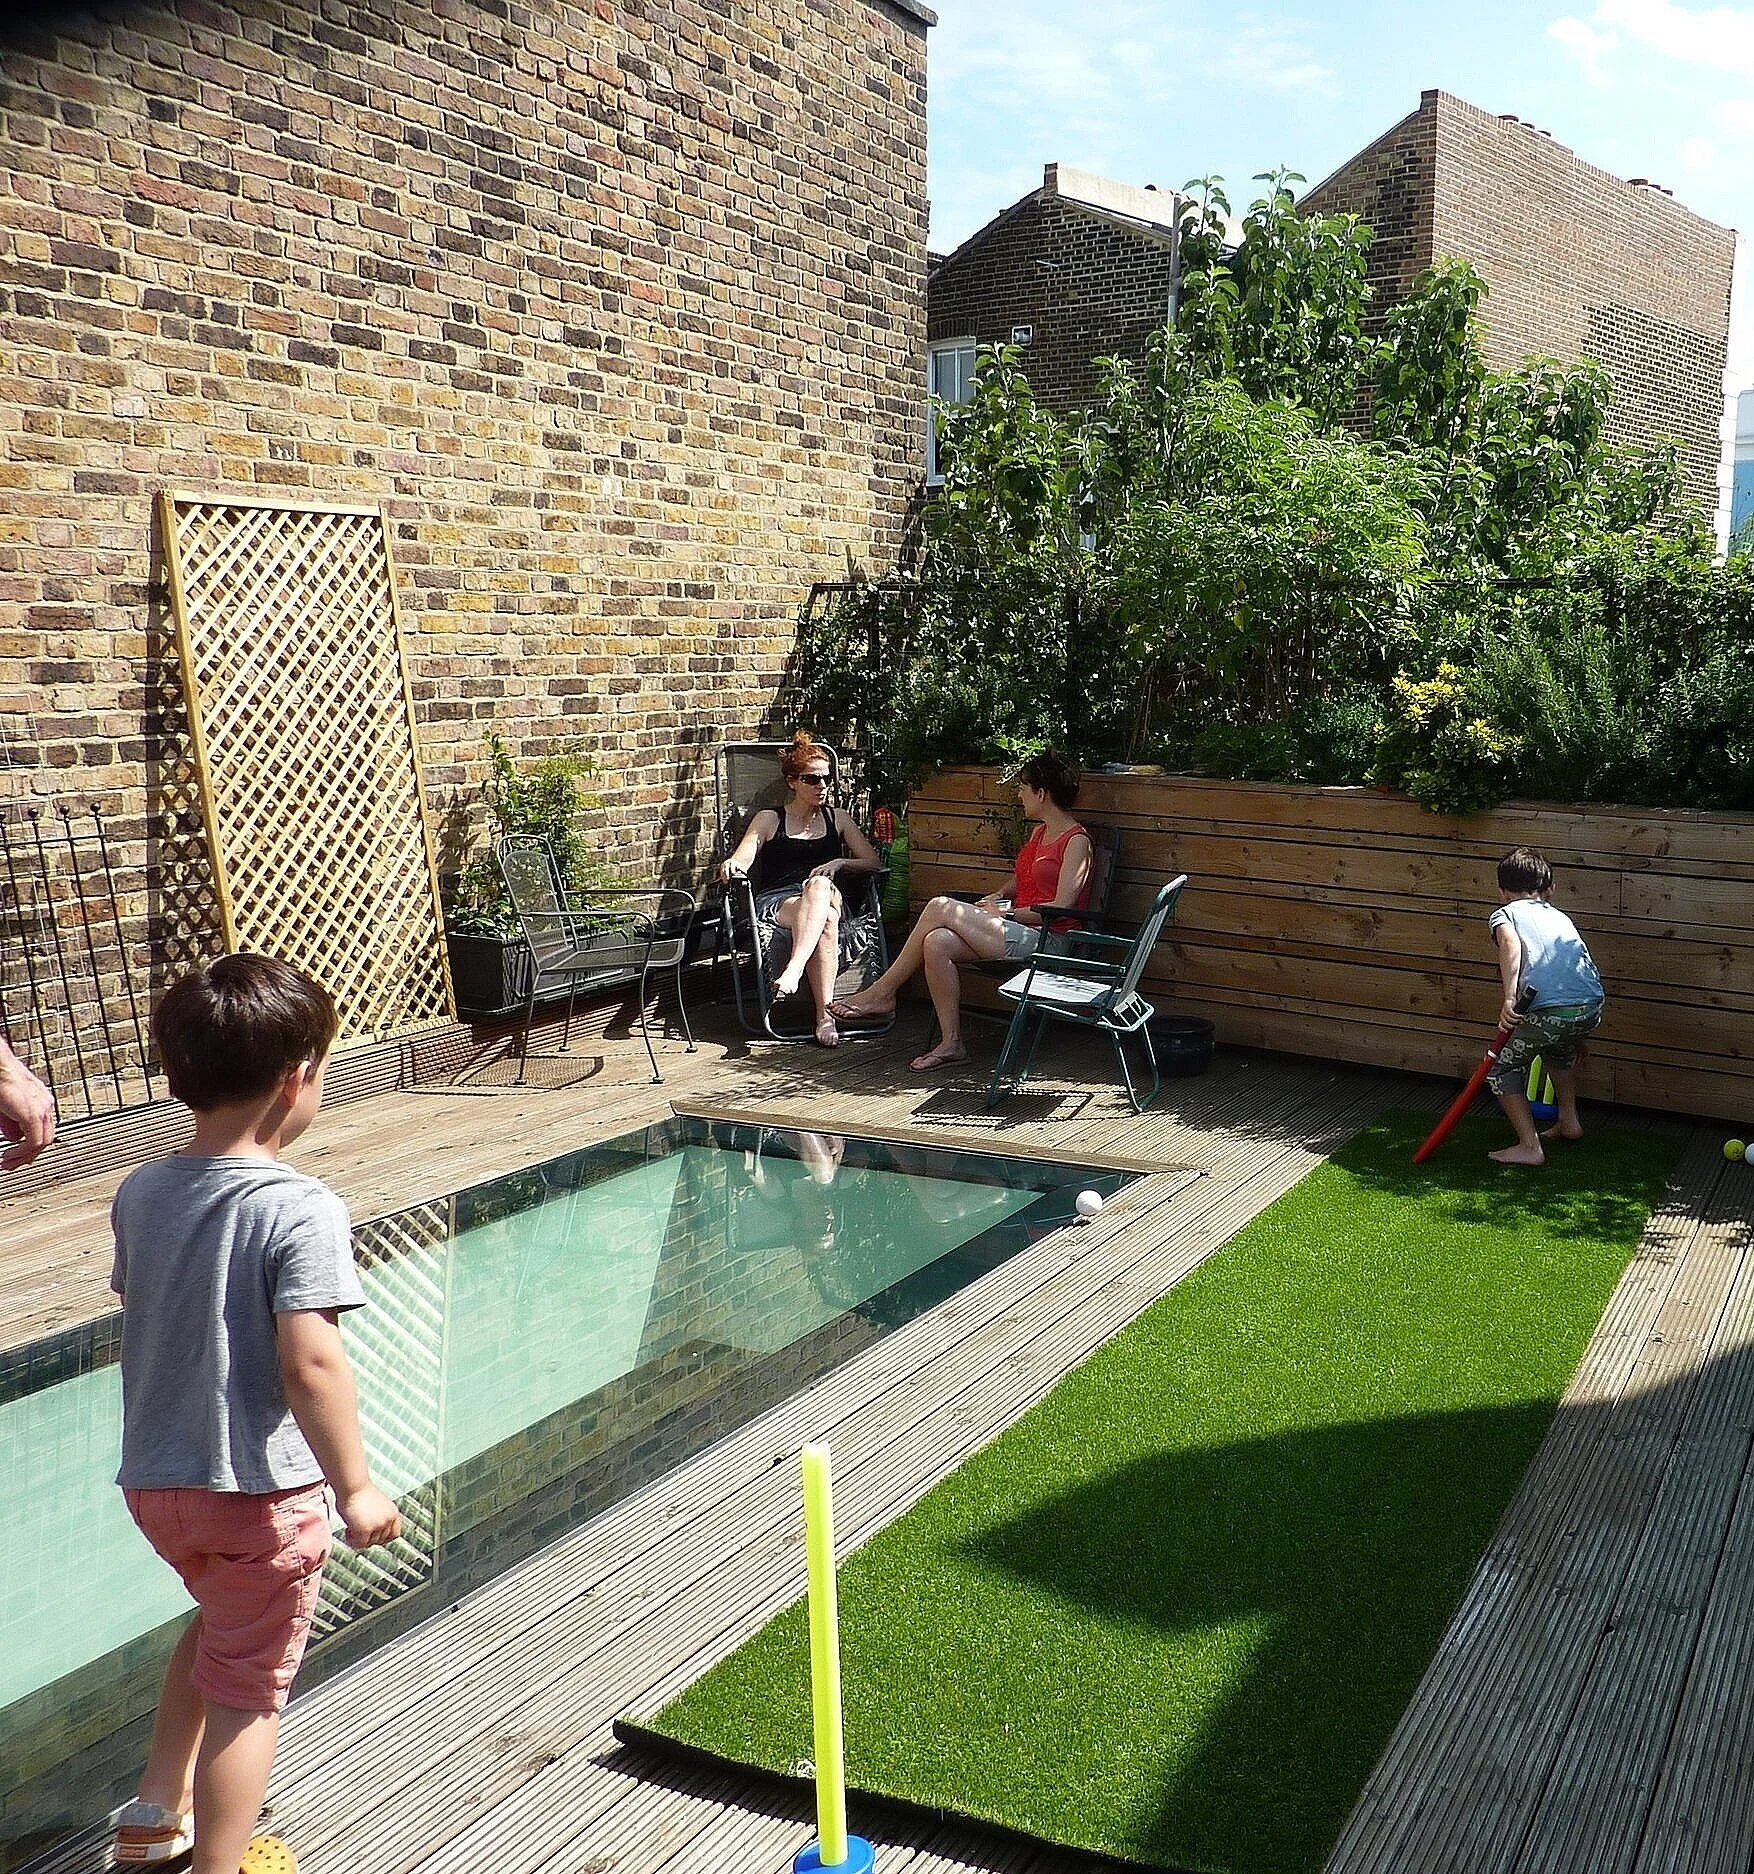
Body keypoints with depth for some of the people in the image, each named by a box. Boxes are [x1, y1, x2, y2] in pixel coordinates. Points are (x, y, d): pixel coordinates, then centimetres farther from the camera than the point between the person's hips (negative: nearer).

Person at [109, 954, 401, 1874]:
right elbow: (310, 1362, -27)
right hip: (259, 1490, -7)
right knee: (246, 1689, 12)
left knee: (219, 1620, 32)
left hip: (151, 1478, 8)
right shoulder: (300, 1209, -23)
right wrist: (355, 1487, -18)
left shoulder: (139, 1192, -1)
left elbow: (138, 1311, 12)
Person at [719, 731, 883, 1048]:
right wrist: (730, 866, -23)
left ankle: (793, 971, -50)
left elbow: (874, 863, 15)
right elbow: (740, 861, 3)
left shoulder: (837, 820, 23)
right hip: (776, 901, -2)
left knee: (820, 885, -38)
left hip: (829, 898, 2)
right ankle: (824, 1015, -49)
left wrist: (839, 863, -5)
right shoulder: (769, 819, 17)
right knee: (825, 921, -37)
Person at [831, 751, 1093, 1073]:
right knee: (936, 942, -20)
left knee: (940, 907, -21)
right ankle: (951, 1043, -17)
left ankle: (882, 992, -13)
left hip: (1045, 938, -9)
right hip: (1017, 930, 9)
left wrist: (1007, 913, -9)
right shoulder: (1039, 832, 22)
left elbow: (1060, 908, -13)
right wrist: (999, 897, 8)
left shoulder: (1076, 841, -6)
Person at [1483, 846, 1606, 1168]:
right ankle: (1569, 1120, 42)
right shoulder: (1559, 916, 30)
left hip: (1550, 1013, -6)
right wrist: (1576, 1039, 48)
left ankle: (1530, 1147, 6)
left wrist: (1509, 999, -22)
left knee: (1501, 1069, 14)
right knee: (1559, 1047, 39)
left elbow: (1511, 944, -12)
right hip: (1591, 1010, 6)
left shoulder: (1503, 914, 13)